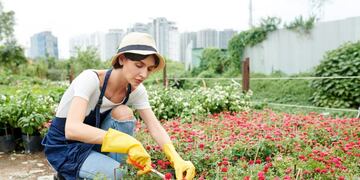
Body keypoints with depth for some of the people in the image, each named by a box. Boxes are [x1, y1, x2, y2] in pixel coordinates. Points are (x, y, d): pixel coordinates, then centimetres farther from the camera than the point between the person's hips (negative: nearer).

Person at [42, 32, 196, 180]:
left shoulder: (136, 90, -12)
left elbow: (154, 127, -16)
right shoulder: (91, 79, -29)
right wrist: (128, 143, -50)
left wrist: (176, 159, -34)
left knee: (123, 113, -23)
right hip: (64, 146, -5)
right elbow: (72, 129, -41)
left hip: (93, 141, 5)